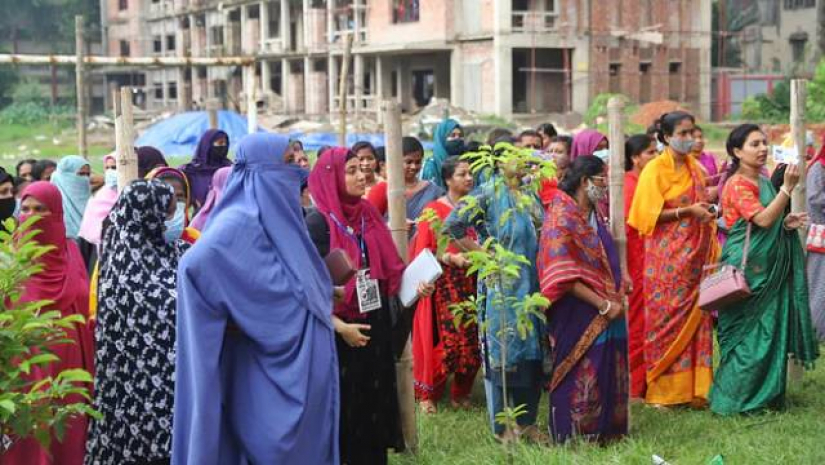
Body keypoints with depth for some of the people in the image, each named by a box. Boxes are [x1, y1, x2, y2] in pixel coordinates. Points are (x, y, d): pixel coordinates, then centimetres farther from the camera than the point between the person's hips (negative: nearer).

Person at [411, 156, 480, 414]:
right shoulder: (433, 209, -2)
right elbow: (422, 251, -4)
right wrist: (451, 258, -16)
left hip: (472, 282, 5)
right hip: (445, 284, -4)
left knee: (473, 342, -1)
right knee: (448, 342, -10)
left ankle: (462, 393, 17)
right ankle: (427, 393, 9)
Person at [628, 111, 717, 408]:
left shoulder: (694, 168, 14)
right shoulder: (655, 169, -5)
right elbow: (650, 213, -10)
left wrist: (708, 211, 6)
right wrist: (687, 211, -17)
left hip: (695, 255, 6)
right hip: (667, 256, -6)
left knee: (695, 317, 3)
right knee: (666, 318, -4)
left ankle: (691, 388, 9)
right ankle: (661, 390, 3)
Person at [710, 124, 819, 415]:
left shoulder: (764, 182, 15)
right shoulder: (737, 184, -12)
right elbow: (762, 219, -23)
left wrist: (786, 223, 4)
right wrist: (788, 187, -27)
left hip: (769, 266, 9)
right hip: (747, 266, -9)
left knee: (770, 330, 9)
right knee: (748, 332, -5)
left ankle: (765, 395, 17)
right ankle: (733, 399, 2)